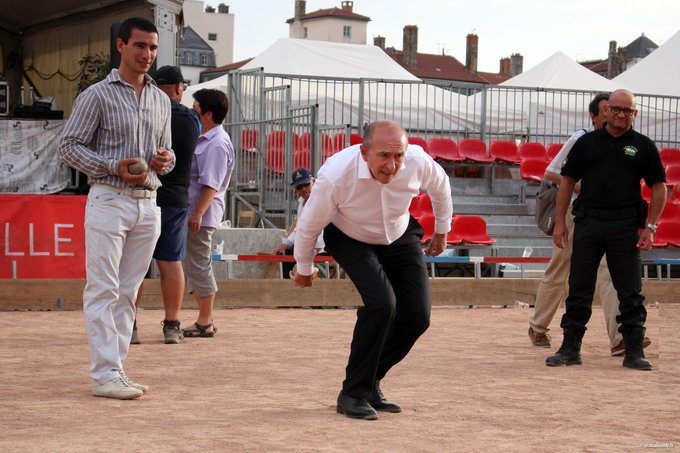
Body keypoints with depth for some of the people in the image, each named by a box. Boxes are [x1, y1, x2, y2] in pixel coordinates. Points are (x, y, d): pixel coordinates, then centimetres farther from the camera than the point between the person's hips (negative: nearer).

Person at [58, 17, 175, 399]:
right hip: (110, 200, -6)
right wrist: (114, 167, -17)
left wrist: (166, 160, -2)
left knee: (128, 292, 7)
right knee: (103, 290, -7)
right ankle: (105, 373, -8)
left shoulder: (161, 100, 15)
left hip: (148, 203, 6)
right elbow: (69, 146, -5)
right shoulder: (97, 95, -3)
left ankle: (116, 369, 11)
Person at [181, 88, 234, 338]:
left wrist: (198, 213, -24)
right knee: (194, 265, 14)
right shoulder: (205, 140, 17)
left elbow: (210, 184, -21)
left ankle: (205, 323, 1)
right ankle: (205, 320, 21)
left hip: (202, 213, -10)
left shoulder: (217, 143, -16)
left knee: (199, 265, -5)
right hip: (192, 212, 10)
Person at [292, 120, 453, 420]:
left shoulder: (418, 161, -28)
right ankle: (353, 394, -11)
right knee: (381, 303, -27)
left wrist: (442, 229, 12)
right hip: (351, 240, -4)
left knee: (417, 317, -6)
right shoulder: (334, 177, -38)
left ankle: (369, 383, 15)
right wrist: (304, 269, -2)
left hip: (401, 238, 4)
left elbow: (440, 184, 0)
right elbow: (308, 227, -18)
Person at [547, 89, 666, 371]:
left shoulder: (643, 146, 7)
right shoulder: (587, 143, 10)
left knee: (630, 293, 2)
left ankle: (634, 351, 9)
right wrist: (560, 222, 3)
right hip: (588, 223, 1)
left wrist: (650, 228, -2)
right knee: (579, 289, 4)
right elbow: (567, 181, 10)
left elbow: (659, 188, 7)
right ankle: (570, 349, 11)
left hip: (626, 227, -1)